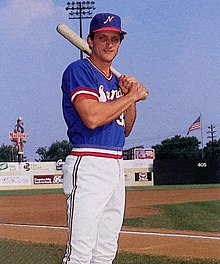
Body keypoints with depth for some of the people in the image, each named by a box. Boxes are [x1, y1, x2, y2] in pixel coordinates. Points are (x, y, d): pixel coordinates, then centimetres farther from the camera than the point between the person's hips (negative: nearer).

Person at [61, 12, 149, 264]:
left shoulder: (115, 80, 20)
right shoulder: (79, 71, -6)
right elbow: (92, 118, -21)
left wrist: (130, 95, 6)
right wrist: (132, 95, -9)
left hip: (116, 165, 9)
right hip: (88, 165, -9)